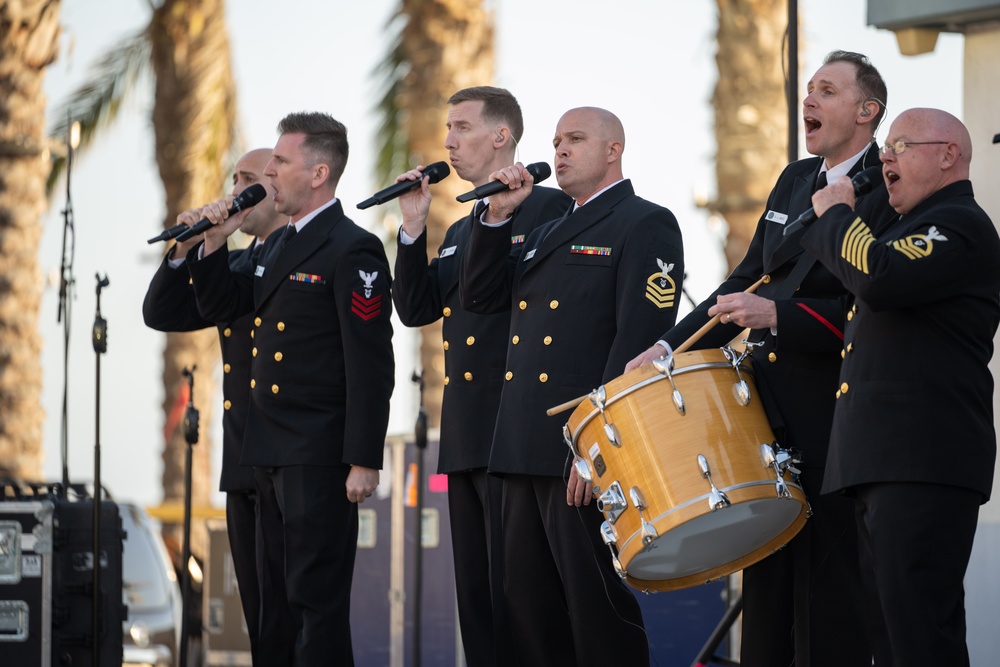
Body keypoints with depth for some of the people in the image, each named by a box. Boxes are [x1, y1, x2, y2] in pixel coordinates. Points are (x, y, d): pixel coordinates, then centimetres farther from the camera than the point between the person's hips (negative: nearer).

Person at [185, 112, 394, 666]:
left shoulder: (352, 250, -13)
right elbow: (219, 308, 23)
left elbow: (370, 364, -17)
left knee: (317, 599, -6)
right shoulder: (276, 246, 16)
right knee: (277, 597, 15)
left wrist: (364, 461, -21)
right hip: (271, 453, 9)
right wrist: (213, 245, 6)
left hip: (320, 455, -9)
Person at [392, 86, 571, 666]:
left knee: (514, 595, -10)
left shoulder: (550, 208, -4)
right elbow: (416, 309, 13)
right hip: (465, 439, 9)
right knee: (476, 596, 8)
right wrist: (414, 229, 5)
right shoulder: (459, 231, 23)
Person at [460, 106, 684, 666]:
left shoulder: (646, 225, -4)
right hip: (530, 452, 8)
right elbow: (481, 296, 18)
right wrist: (498, 216, 6)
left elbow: (640, 340, -14)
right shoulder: (550, 232, 24)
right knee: (529, 608, 8)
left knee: (598, 612, -6)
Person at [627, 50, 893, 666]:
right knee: (767, 581, 9)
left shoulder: (892, 192, -9)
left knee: (829, 586, -6)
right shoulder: (795, 181, 16)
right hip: (771, 406, 8)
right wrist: (670, 347, 9)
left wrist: (778, 315, -25)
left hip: (835, 413, -8)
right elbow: (748, 281, 19)